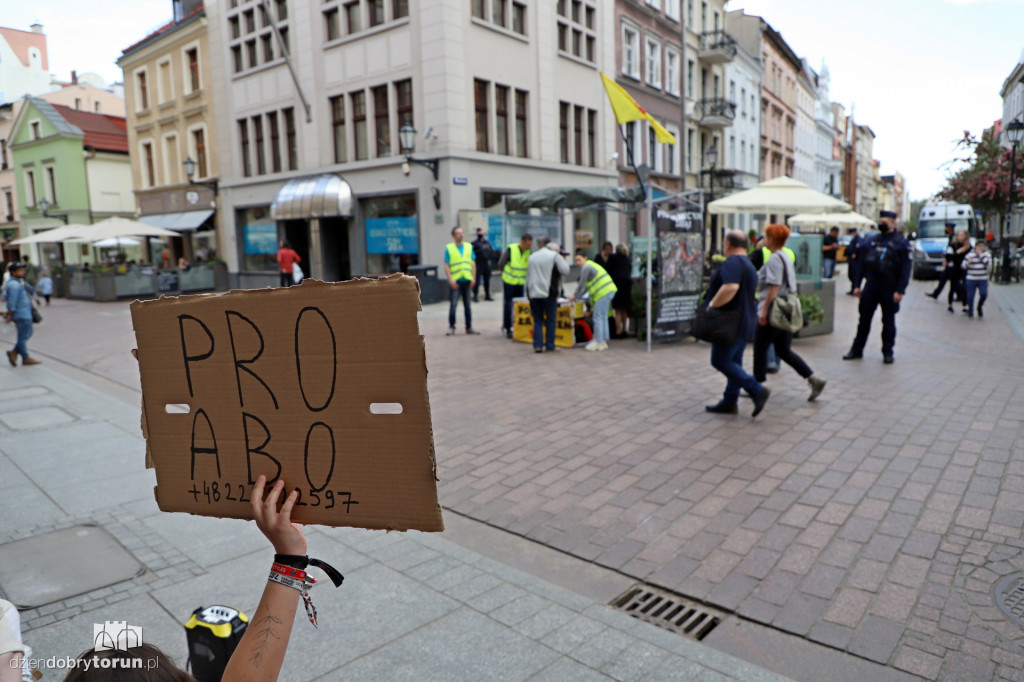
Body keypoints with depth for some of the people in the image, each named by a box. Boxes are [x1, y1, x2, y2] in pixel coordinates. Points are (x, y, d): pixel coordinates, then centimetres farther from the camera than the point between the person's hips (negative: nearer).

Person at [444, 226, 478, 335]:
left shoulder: (469, 247, 10)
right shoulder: (449, 248, 0)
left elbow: (473, 263, 11)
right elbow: (446, 265, -3)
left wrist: (473, 277, 2)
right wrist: (450, 280, -12)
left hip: (467, 280, 3)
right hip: (456, 281, -3)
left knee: (467, 305, 9)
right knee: (453, 305, -6)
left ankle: (469, 327, 15)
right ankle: (451, 327, 4)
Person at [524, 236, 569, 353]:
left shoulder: (532, 256, 13)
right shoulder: (554, 255, -2)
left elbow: (528, 275, 16)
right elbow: (565, 270, -9)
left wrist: (527, 289, 21)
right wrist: (563, 260, 8)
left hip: (533, 292, 4)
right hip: (548, 293, -4)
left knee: (537, 320, 9)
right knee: (550, 320, 6)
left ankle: (537, 345, 1)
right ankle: (549, 345, 7)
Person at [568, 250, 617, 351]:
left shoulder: (586, 267, -10)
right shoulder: (590, 265, 22)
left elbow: (581, 284, -7)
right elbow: (586, 285, 26)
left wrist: (575, 296, 5)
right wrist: (578, 295, 24)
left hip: (604, 293, -10)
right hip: (610, 290, 10)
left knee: (598, 317, -6)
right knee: (603, 317, 13)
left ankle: (598, 342, -3)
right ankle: (604, 341, 18)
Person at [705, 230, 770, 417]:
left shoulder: (733, 262, -15)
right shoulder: (749, 264, 19)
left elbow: (730, 287, -31)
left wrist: (712, 304, -22)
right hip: (745, 321, 10)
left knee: (720, 361, -8)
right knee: (734, 362, 12)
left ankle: (757, 390, -11)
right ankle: (729, 402, 16)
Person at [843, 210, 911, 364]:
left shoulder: (901, 243, -3)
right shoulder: (871, 241, 11)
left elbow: (906, 269, -8)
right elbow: (862, 264, 13)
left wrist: (900, 290, -15)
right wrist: (857, 285, 6)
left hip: (889, 289, -4)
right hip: (870, 286, 4)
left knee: (888, 321, 5)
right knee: (864, 319, 7)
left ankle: (888, 352, 15)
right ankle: (857, 350, 15)